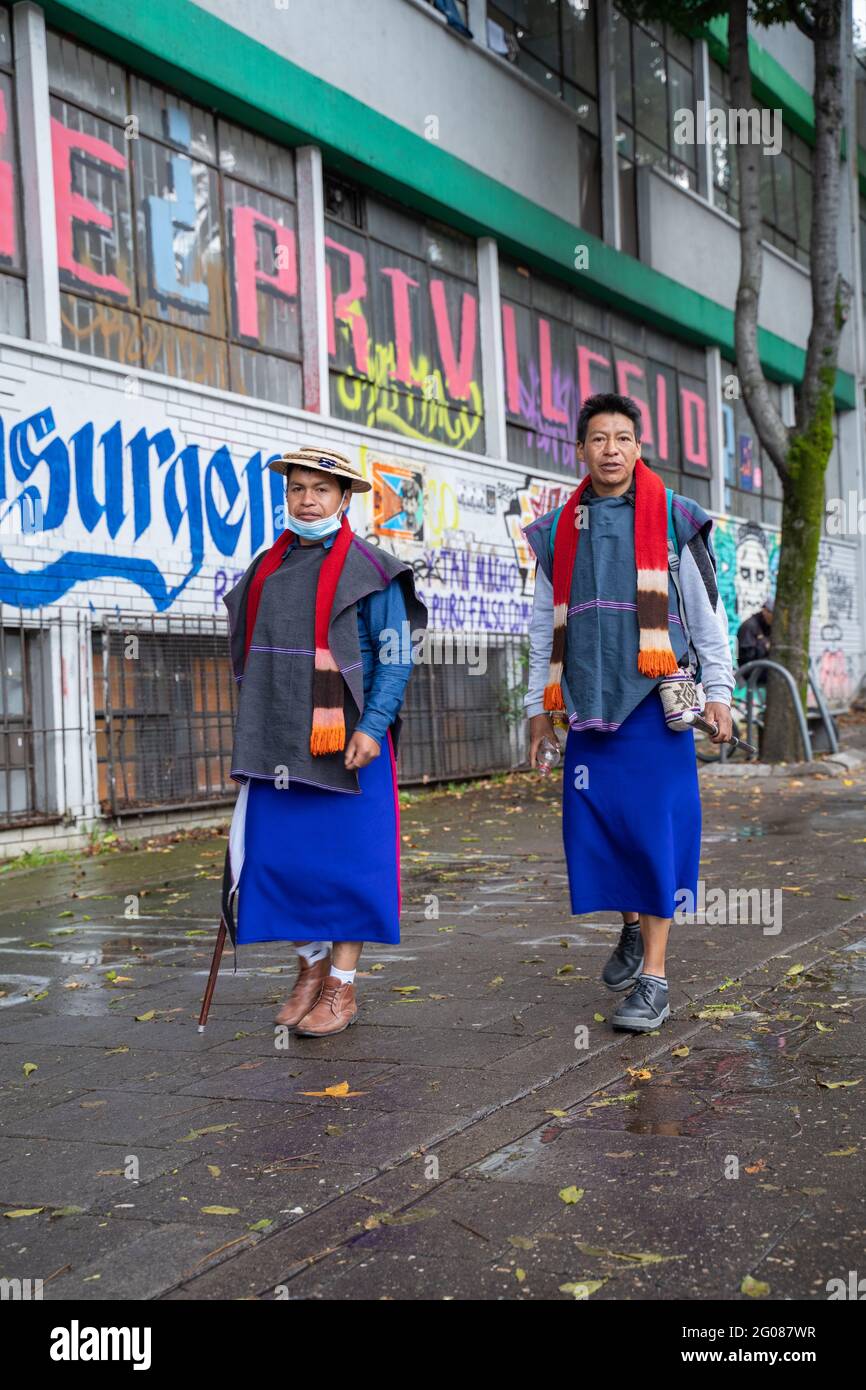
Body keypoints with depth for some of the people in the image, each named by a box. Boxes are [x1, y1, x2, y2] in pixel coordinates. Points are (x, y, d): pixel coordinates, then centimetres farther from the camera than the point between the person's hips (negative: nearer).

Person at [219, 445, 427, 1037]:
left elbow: (396, 657, -7)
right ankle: (311, 967, 25)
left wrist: (371, 728, -18)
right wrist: (251, 733, 16)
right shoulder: (266, 569, 13)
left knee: (348, 861, 0)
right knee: (281, 856, 7)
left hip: (347, 744, -5)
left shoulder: (370, 571, -4)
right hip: (275, 745, 5)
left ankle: (342, 987, 11)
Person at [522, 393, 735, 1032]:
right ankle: (632, 927, 29)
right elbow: (545, 626, 16)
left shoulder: (675, 520, 2)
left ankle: (654, 975, 0)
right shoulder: (558, 531, 11)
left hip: (654, 702, -3)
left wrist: (718, 691, 0)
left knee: (655, 829, -5)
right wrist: (539, 704, 14)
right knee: (595, 826, 3)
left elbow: (706, 611, 4)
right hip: (588, 706, 3)